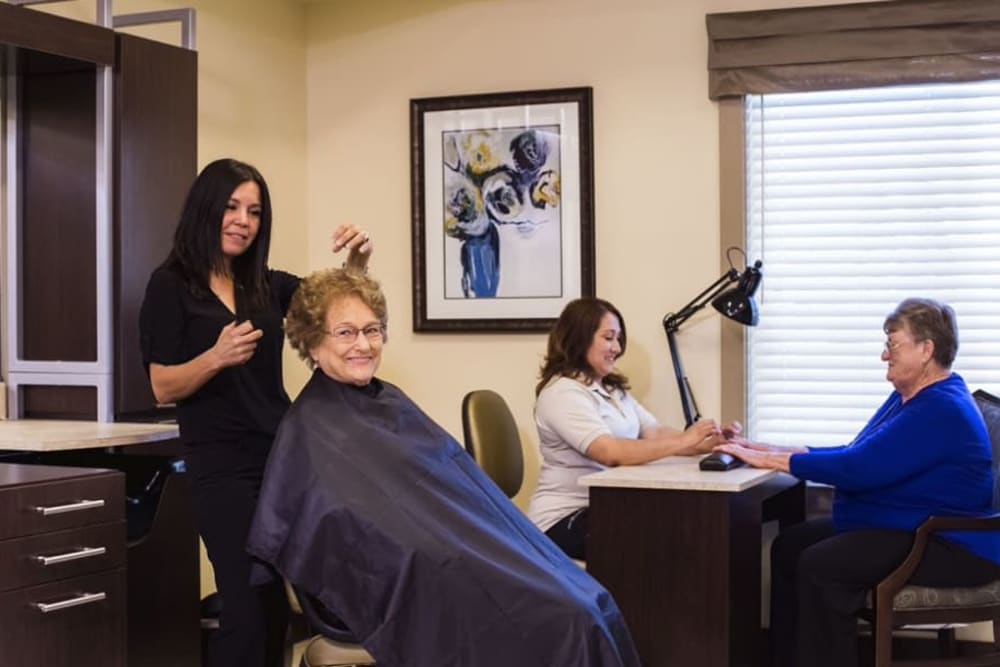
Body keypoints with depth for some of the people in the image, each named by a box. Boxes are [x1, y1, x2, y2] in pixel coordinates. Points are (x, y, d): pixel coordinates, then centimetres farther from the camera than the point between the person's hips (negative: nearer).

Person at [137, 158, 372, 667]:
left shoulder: (268, 285, 11)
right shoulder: (171, 285, -3)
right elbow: (163, 389, -8)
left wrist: (357, 262, -12)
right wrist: (216, 356, -26)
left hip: (280, 455, 5)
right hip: (222, 466, -5)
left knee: (277, 601, 9)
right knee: (250, 605, -10)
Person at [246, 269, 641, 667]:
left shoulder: (391, 400, 18)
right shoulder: (310, 430, -7)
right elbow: (354, 532, -16)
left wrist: (522, 555, 5)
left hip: (461, 554, 8)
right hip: (408, 585, -8)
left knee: (591, 604, -10)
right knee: (561, 620, -22)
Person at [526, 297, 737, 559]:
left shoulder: (613, 389, 17)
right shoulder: (562, 393, -14)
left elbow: (656, 434, 7)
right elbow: (612, 453, -26)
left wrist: (707, 443, -11)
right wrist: (685, 441, -25)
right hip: (565, 519, -8)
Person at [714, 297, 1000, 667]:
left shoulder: (942, 409, -22)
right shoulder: (907, 397, 13)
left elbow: (858, 469, -27)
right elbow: (854, 455, 17)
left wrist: (771, 460, -21)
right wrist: (775, 451, 5)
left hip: (949, 547, -11)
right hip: (903, 528, 11)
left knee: (820, 566, -27)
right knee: (789, 546, 4)